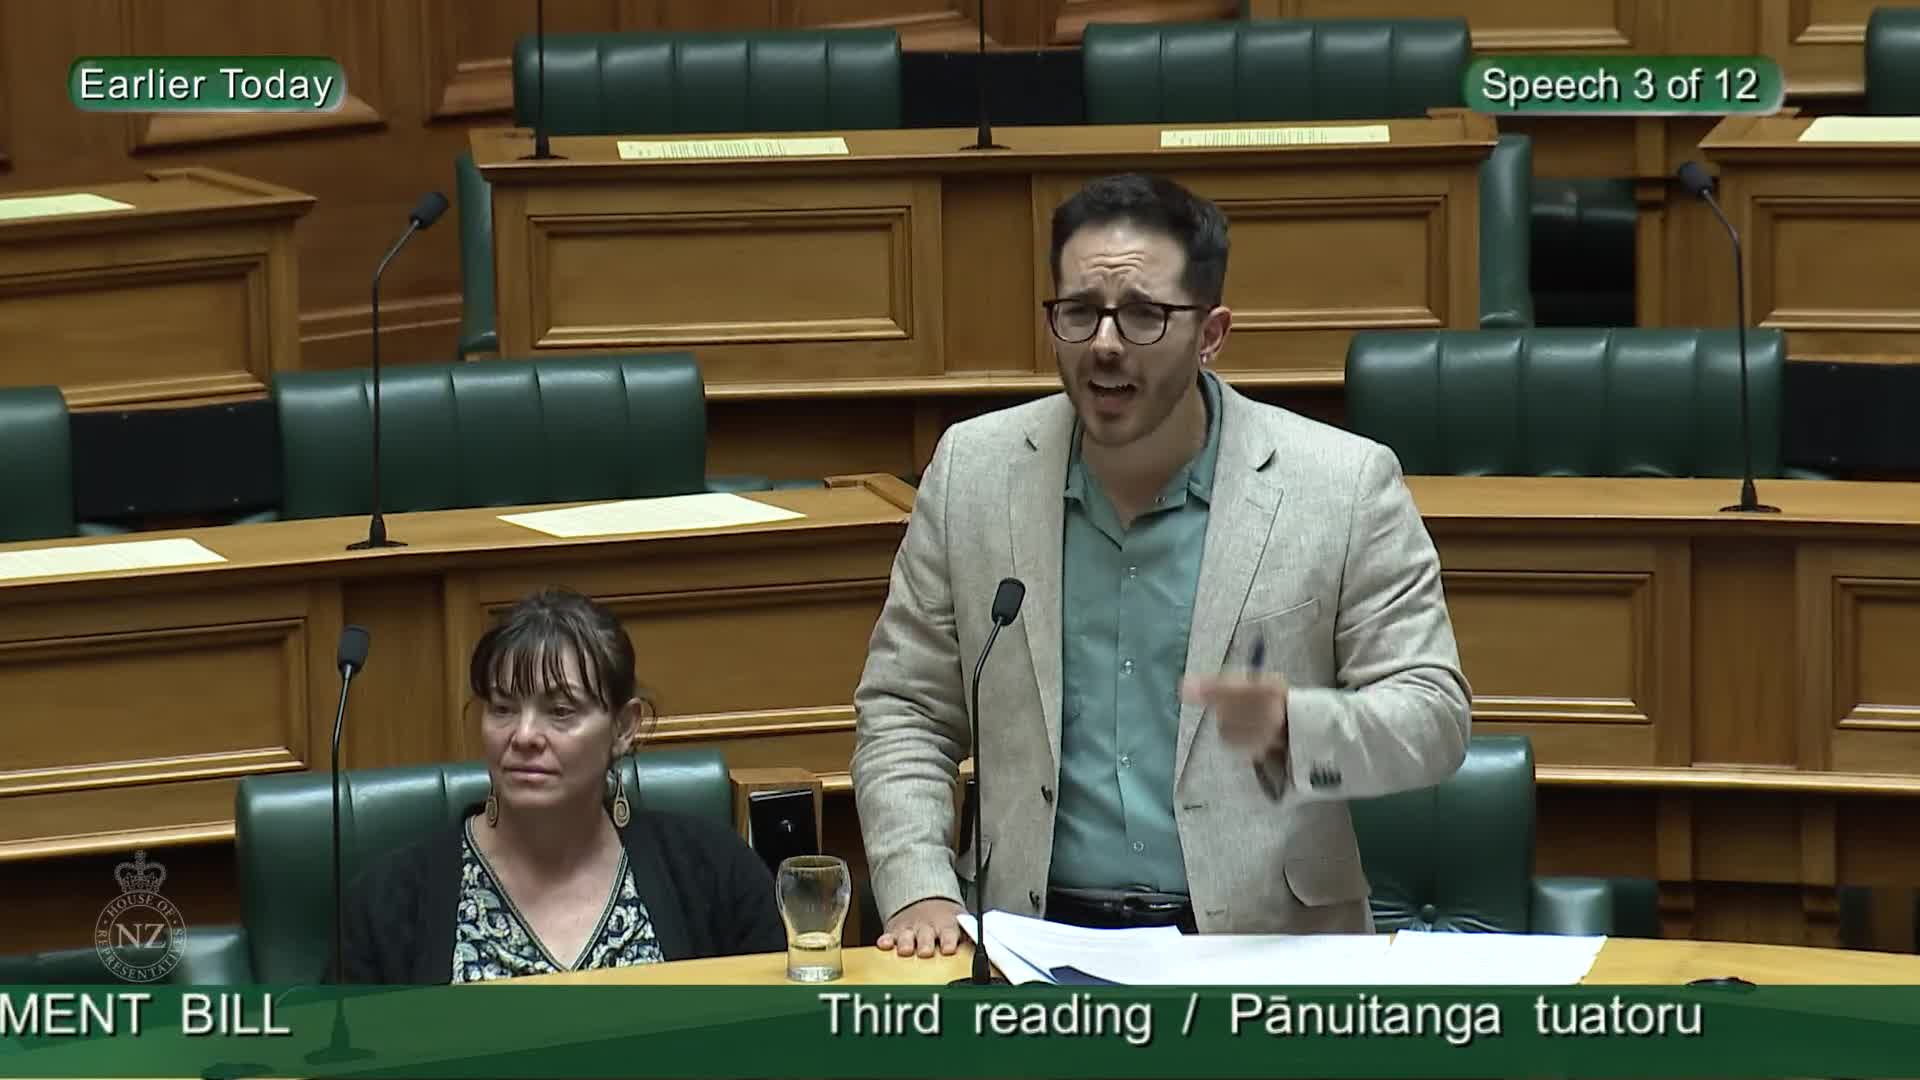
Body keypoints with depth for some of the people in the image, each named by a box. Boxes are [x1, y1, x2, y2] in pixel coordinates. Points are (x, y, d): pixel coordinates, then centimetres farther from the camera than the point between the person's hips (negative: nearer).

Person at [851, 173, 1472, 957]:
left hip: (1267, 945, -1)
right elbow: (903, 713, 14)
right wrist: (919, 890, -2)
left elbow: (1432, 718, 0)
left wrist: (1289, 728, -20)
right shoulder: (972, 471, 8)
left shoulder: (1345, 487, 0)